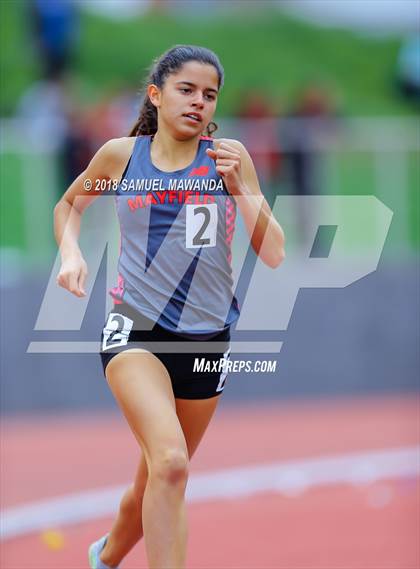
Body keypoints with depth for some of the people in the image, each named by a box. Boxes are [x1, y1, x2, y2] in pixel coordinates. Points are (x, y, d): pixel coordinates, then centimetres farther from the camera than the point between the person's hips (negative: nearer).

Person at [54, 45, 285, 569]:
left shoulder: (229, 156, 0)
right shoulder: (121, 155, 0)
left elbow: (275, 255, -4)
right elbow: (69, 204, 21)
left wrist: (240, 189, -16)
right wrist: (70, 252, 2)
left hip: (207, 336, 2)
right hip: (136, 328, -2)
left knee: (156, 482, 16)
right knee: (170, 461, -28)